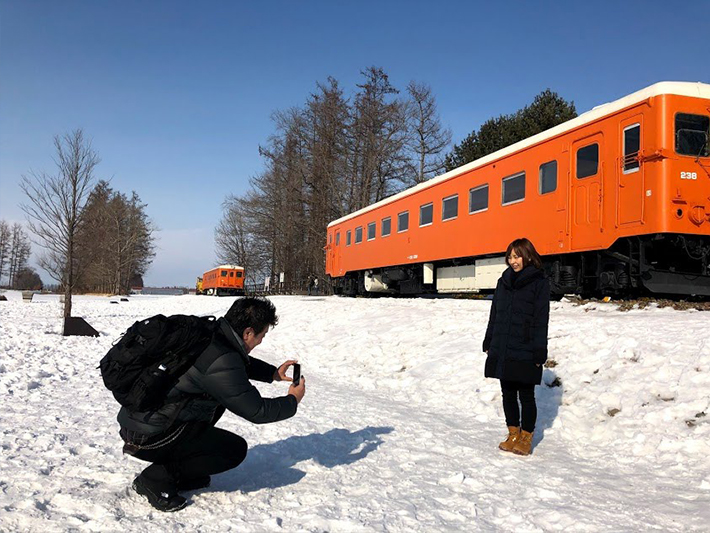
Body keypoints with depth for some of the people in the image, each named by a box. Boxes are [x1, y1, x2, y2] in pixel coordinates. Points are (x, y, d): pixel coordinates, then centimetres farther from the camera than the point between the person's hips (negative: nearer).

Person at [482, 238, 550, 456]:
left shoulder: (539, 283, -5)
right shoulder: (504, 281, 11)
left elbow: (541, 320, -9)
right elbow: (494, 314, 16)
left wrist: (538, 352, -12)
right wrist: (488, 342, 13)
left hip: (525, 353, -5)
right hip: (502, 350, 6)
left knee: (526, 396, 5)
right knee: (508, 394, 13)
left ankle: (526, 438, 17)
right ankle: (513, 434, 25)